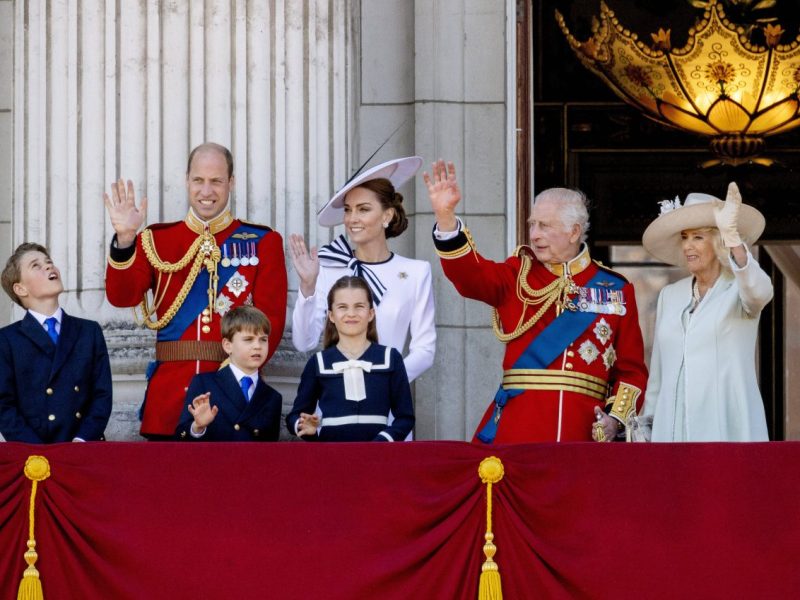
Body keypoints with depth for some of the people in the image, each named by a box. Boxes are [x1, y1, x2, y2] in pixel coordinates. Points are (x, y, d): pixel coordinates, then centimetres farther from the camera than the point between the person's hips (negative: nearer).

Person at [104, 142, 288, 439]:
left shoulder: (262, 242, 6)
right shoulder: (157, 239, 11)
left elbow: (271, 316, -2)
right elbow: (122, 296, -2)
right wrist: (125, 238, -16)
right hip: (170, 390, 1)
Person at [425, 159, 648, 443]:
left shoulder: (616, 289, 10)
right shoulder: (518, 276, 11)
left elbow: (631, 368, 9)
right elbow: (469, 273, -9)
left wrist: (616, 418, -6)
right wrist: (445, 215, -22)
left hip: (583, 428, 0)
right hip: (516, 427, 0)